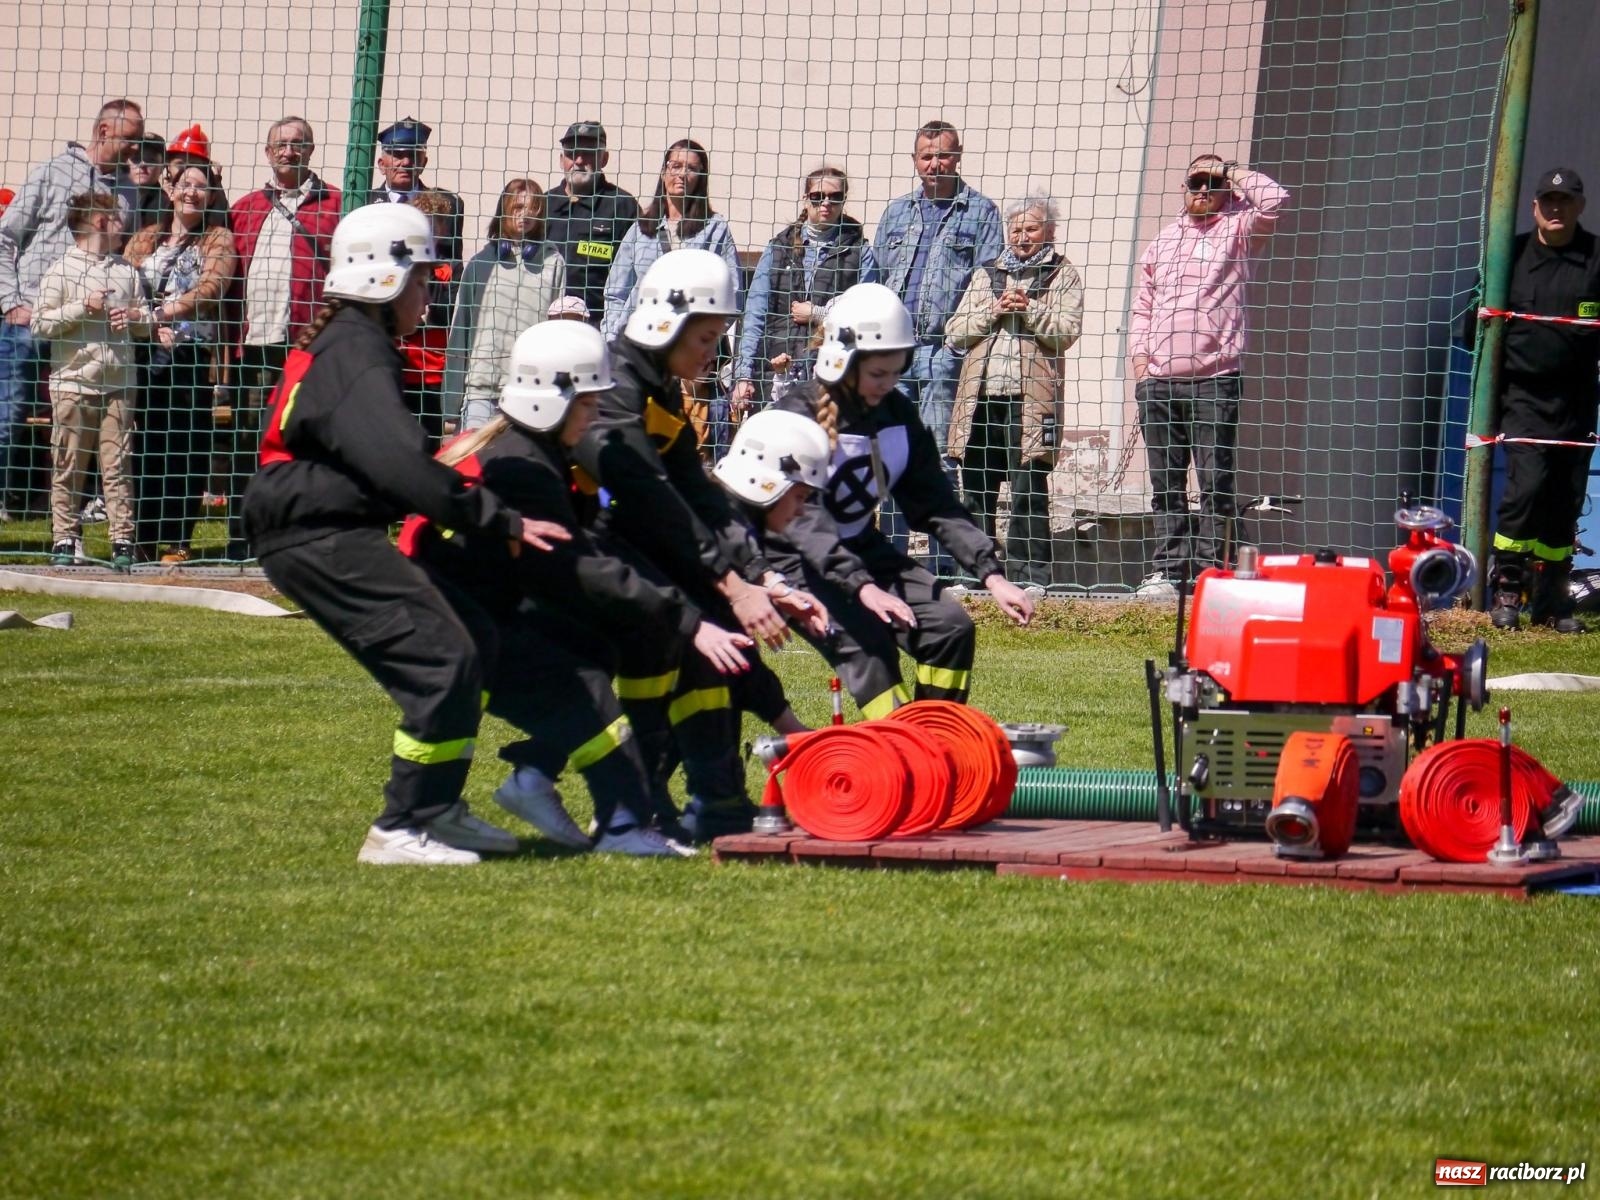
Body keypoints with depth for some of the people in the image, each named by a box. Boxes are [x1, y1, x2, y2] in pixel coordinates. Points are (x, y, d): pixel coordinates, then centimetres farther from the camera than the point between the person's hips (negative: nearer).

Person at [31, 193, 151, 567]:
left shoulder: (127, 271, 13)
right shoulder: (61, 271, -1)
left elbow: (147, 320, 20)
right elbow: (40, 324, -7)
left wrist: (136, 317, -2)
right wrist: (83, 307, -14)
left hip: (118, 384, 3)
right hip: (73, 381, -3)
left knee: (118, 466, 2)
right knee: (68, 467, 1)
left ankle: (122, 540, 3)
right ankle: (66, 538, 7)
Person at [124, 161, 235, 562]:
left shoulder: (218, 239, 6)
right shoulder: (145, 239, 18)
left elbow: (210, 290, -11)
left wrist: (161, 312, -26)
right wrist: (153, 327, -12)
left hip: (194, 355, -3)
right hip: (145, 354, 3)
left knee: (186, 447, -4)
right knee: (145, 444, 1)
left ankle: (178, 540, -1)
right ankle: (143, 536, 7)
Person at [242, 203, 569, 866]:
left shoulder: (341, 345, 18)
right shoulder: (354, 354, -16)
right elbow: (400, 464, -27)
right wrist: (501, 522, -24)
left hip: (335, 534, 11)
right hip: (320, 542, -11)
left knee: (473, 639, 12)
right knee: (441, 658, -16)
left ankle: (436, 808, 17)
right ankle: (401, 830, -12)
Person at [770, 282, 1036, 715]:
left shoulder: (897, 413, 0)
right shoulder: (798, 415, -21)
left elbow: (937, 504, 0)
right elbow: (801, 519, -31)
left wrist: (991, 575, -13)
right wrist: (862, 587, -44)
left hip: (862, 549, 7)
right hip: (795, 560, -7)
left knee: (951, 626, -11)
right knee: (863, 639, -29)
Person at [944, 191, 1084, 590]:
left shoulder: (1062, 276, 10)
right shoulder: (986, 274, 21)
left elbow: (1066, 331, -4)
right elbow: (954, 333, 12)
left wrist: (1030, 310, -13)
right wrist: (993, 312, -2)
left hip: (1031, 399, -4)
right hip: (980, 395, 4)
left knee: (1028, 488, -9)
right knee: (976, 489, 5)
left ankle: (1030, 574, -8)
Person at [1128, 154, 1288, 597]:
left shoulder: (1236, 231, 7)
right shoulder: (1163, 240, 21)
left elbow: (1275, 199, -11)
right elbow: (1142, 305, 22)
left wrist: (1230, 171, 1)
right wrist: (1139, 358, 10)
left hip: (1215, 380, -4)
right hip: (1159, 381, 4)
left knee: (1215, 484, -6)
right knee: (1167, 485, 6)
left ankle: (1209, 571, -7)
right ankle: (1167, 571, 8)